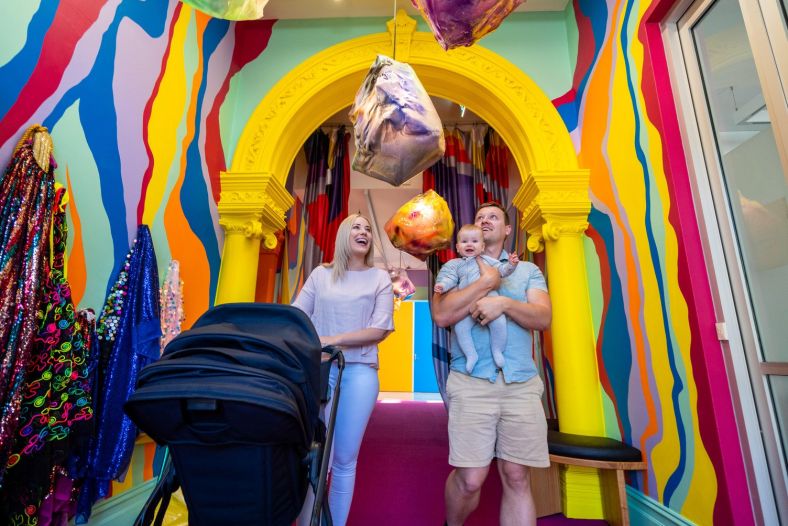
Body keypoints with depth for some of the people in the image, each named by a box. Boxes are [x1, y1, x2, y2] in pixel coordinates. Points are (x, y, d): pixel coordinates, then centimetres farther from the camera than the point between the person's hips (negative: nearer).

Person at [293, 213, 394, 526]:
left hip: (359, 372, 0)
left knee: (345, 459, 8)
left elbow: (380, 330, -3)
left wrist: (333, 339, -12)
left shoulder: (380, 277, 5)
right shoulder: (320, 274, 9)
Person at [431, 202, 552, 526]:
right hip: (471, 381, -2)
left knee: (517, 478, 3)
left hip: (522, 383, 2)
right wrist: (488, 281, -7)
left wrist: (505, 303, -15)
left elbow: (543, 318, 2)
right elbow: (441, 315, -8)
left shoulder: (528, 270, 16)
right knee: (471, 479, -2)